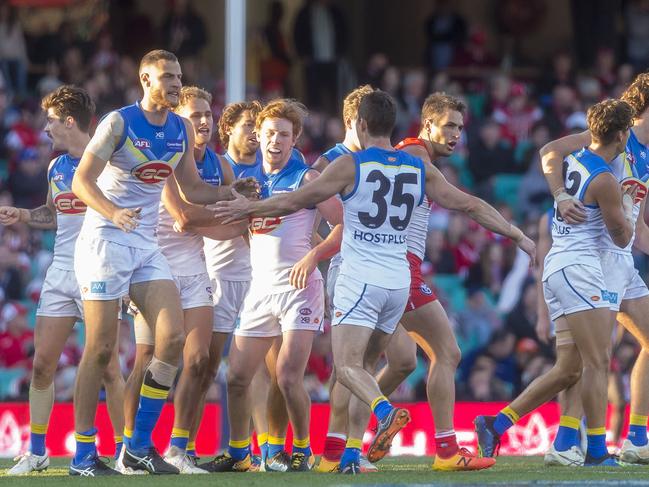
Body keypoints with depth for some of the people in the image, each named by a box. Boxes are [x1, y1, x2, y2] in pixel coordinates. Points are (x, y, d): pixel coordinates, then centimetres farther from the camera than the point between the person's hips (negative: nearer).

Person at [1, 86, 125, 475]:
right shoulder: (56, 168, 15)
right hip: (61, 271, 7)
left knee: (108, 367, -6)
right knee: (43, 363, 3)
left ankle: (125, 452, 4)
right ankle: (37, 452, 10)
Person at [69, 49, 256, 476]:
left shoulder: (182, 130, 10)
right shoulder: (119, 123, -9)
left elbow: (192, 190, 21)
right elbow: (82, 181, -15)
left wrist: (232, 192, 3)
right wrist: (114, 214, -32)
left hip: (146, 245, 6)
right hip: (105, 241, -6)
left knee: (173, 338, -7)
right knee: (101, 348, -7)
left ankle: (140, 446, 2)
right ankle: (83, 456, 0)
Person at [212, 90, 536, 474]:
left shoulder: (351, 165, -5)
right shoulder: (419, 169, 8)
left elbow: (296, 201, 0)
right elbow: (470, 204, 11)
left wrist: (249, 209, 14)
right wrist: (518, 235, 21)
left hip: (360, 280, -5)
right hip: (399, 282, 5)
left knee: (348, 367, -11)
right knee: (364, 366, 14)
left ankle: (386, 411, -39)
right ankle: (352, 453, 9)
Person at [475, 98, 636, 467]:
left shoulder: (571, 160, 10)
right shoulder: (605, 181, -13)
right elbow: (622, 238, -2)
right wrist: (628, 206, 16)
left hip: (557, 266, 9)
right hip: (578, 267, -9)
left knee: (569, 370, 10)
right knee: (598, 361, -10)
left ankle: (496, 424, 9)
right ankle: (597, 451, -13)